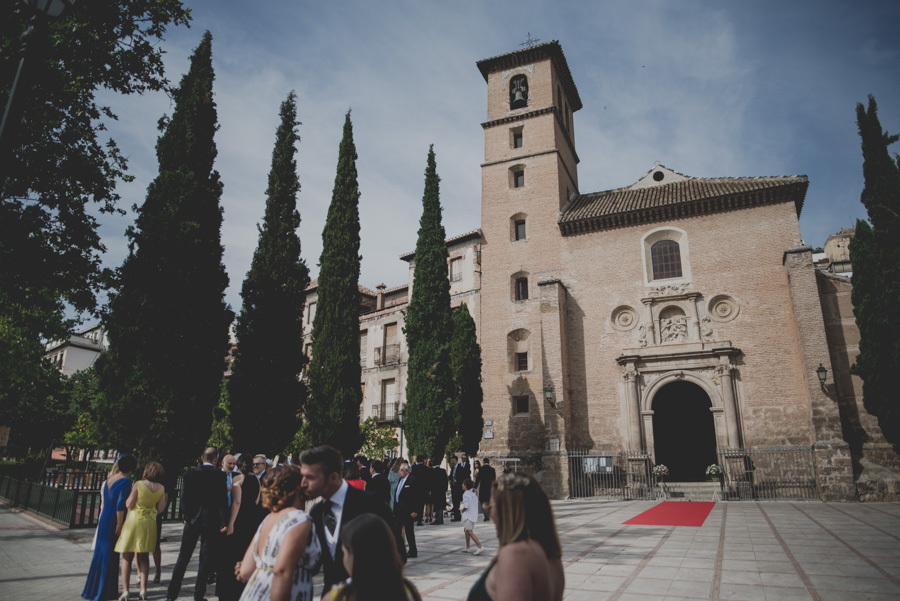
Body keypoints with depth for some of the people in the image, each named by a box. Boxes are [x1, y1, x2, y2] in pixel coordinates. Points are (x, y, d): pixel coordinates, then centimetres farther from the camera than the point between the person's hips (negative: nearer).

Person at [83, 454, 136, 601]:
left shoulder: (109, 479, 7)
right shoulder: (125, 481, -17)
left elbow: (104, 502, 13)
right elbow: (120, 505, -22)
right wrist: (120, 524, -15)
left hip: (104, 519, 8)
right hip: (114, 521, -8)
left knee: (101, 553, 18)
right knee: (111, 555, 3)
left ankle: (94, 588, 30)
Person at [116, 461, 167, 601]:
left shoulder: (138, 485, -11)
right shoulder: (161, 488, 0)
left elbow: (128, 505, -10)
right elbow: (160, 509, 1)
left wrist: (130, 492, 5)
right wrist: (165, 500, 19)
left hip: (134, 521, -3)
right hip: (149, 523, 3)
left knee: (127, 557, 8)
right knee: (144, 558, 15)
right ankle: (143, 590, 11)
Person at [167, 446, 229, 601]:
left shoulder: (190, 474, -1)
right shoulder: (220, 475, -9)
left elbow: (184, 498, -1)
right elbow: (223, 500, -11)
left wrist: (187, 517, 11)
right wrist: (224, 522, -6)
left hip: (193, 520, 3)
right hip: (211, 521, -2)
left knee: (183, 558, 14)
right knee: (206, 559, 7)